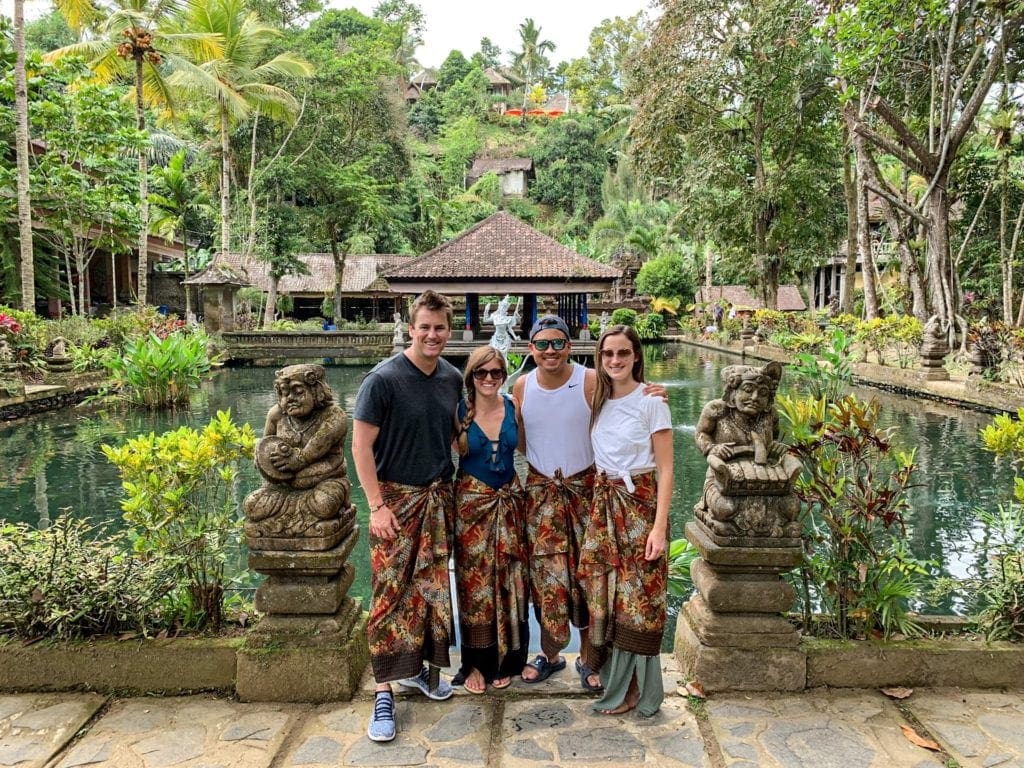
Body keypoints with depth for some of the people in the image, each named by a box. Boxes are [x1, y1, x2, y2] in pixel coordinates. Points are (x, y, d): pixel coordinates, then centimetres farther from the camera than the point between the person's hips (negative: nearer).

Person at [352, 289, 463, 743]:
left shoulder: (452, 379, 4)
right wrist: (377, 505, -15)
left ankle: (418, 667, 32)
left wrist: (451, 484, 10)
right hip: (397, 499, -5)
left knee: (432, 586, 13)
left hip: (439, 498, 6)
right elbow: (361, 445, -13)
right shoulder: (383, 379, -13)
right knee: (391, 594, -2)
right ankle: (384, 693, 9)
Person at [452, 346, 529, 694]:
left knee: (508, 580, 7)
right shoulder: (460, 410, -6)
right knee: (475, 581, 3)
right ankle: (476, 662, 20)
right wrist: (464, 423, -14)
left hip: (509, 501, 2)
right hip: (472, 501, -2)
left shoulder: (513, 407, 0)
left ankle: (505, 659, 24)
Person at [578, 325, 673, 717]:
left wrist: (659, 527, -16)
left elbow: (665, 470, -10)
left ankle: (633, 688, 19)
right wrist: (598, 503, 4)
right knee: (605, 591, 10)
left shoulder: (651, 402, -9)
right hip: (604, 502, 6)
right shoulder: (599, 400, 7)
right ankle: (614, 675, 27)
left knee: (637, 597, 3)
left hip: (640, 504, -5)